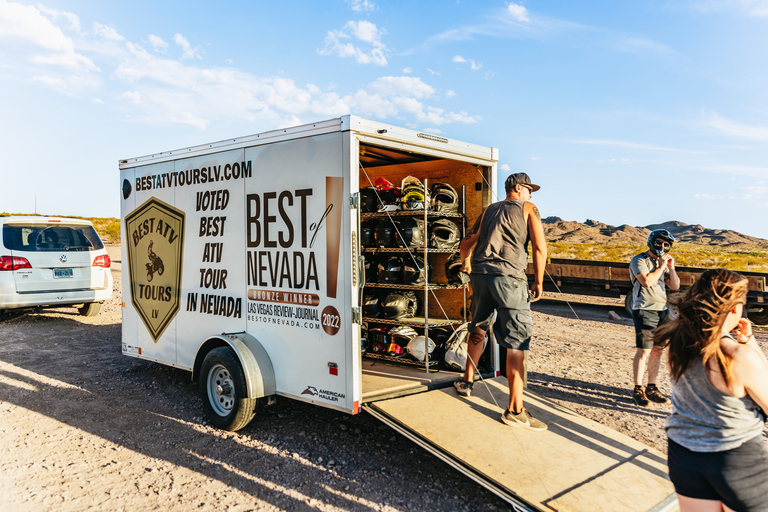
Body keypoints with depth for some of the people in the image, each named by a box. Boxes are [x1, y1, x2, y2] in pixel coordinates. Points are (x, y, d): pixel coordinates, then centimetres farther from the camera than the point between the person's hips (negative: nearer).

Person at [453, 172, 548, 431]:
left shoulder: (489, 210, 21)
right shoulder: (528, 208, 8)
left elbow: (466, 243, 23)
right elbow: (540, 247, -3)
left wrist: (465, 264, 41)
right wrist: (539, 282, 5)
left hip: (480, 275, 6)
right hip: (509, 277, -6)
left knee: (478, 329, 25)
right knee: (516, 344, -4)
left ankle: (467, 381, 36)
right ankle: (515, 410, -3)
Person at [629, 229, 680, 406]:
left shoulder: (663, 262, 17)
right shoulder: (639, 260, -6)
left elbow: (675, 286, 13)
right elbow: (647, 281, -20)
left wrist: (671, 268, 0)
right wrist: (661, 267, -11)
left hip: (661, 311, 7)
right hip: (645, 311, -7)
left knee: (657, 350, 8)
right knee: (644, 351, -7)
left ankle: (651, 388, 18)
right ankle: (637, 390, 2)